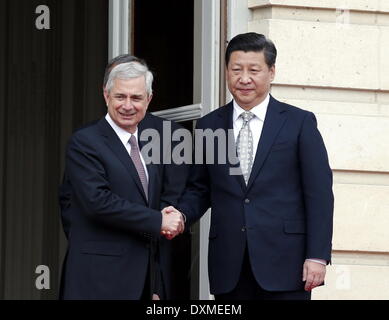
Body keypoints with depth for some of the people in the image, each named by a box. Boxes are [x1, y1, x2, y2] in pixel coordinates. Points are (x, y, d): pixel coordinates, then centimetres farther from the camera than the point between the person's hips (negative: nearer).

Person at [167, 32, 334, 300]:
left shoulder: (299, 122, 4)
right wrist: (180, 215, -6)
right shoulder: (209, 126, 12)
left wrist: (317, 256, -8)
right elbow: (199, 189, 16)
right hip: (229, 269, 3)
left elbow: (319, 194, 0)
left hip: (284, 262, -3)